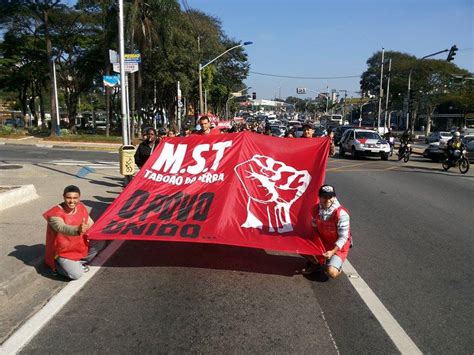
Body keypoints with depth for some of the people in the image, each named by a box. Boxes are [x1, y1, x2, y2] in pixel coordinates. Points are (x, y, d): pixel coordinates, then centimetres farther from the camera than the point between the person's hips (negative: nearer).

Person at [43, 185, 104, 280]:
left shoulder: (81, 208, -7)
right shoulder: (55, 213, -27)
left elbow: (90, 225, 6)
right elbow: (62, 228, -48)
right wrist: (77, 230, -67)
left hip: (79, 246, 7)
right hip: (62, 252, -7)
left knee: (100, 242, -2)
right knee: (76, 274, -22)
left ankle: (78, 263, 7)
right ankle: (58, 266, 7)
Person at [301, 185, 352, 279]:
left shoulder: (341, 214, -25)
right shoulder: (316, 209, -7)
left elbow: (343, 237, -22)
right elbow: (314, 229, 4)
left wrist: (332, 252, -31)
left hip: (338, 247, -5)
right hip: (322, 243, 6)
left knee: (331, 273, -25)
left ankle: (336, 265, 12)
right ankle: (316, 264, 14)